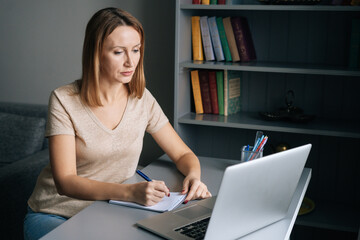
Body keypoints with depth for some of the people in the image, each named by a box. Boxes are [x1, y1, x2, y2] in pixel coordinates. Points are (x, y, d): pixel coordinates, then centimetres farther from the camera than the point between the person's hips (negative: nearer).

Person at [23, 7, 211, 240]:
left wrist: (193, 176, -19)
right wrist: (130, 191, -36)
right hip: (54, 216, -4)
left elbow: (183, 154, 5)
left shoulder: (142, 99, -1)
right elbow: (65, 181, -21)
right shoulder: (64, 100, -14)